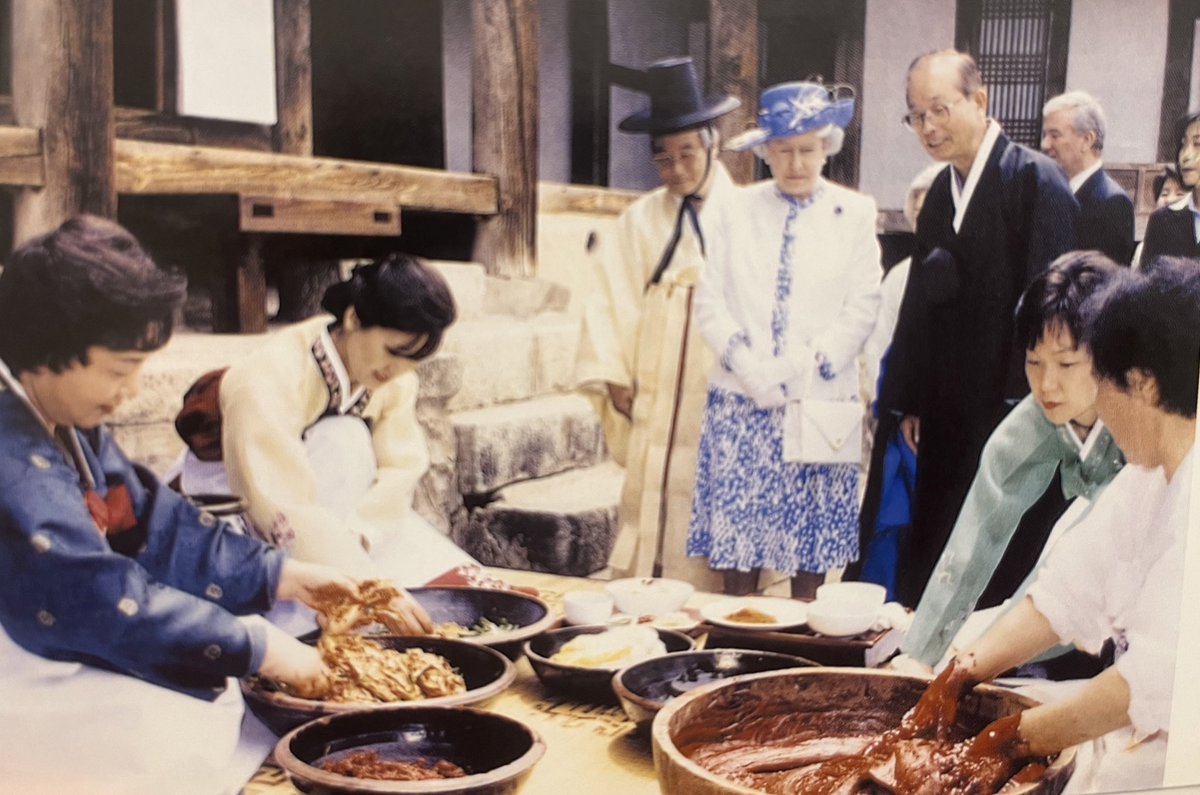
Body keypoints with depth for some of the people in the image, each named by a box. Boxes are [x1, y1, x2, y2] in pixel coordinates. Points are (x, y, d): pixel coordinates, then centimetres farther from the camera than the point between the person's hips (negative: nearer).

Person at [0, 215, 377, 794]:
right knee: (182, 740, -20)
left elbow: (154, 528, 7)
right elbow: (109, 602, -28)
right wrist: (257, 649, -21)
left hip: (60, 649, 10)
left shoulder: (66, 425, 5)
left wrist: (282, 576, 1)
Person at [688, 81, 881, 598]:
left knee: (812, 544, 4)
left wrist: (808, 368, -13)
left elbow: (862, 308, 0)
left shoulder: (854, 213, 6)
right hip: (742, 401, 1)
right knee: (736, 537, 1)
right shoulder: (737, 209, 10)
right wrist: (749, 366, -11)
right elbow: (710, 302, 5)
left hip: (821, 401, -1)